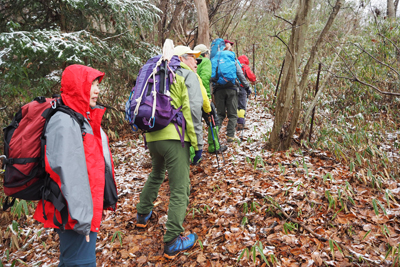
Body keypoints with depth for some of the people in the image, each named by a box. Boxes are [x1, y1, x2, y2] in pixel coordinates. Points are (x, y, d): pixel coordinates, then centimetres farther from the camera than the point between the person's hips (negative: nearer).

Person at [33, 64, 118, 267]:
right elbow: (69, 175, -24)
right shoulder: (64, 123, -20)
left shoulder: (83, 118, 11)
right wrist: (82, 220, -22)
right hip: (76, 214, -10)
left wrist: (104, 203, 17)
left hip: (90, 209, 10)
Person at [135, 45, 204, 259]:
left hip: (152, 136, 8)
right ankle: (172, 243, 1)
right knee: (180, 189, -2)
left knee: (157, 174, 31)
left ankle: (143, 214, 44)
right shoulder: (188, 76, 3)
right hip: (173, 137, -7)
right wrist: (198, 143, -8)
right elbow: (193, 109, -10)